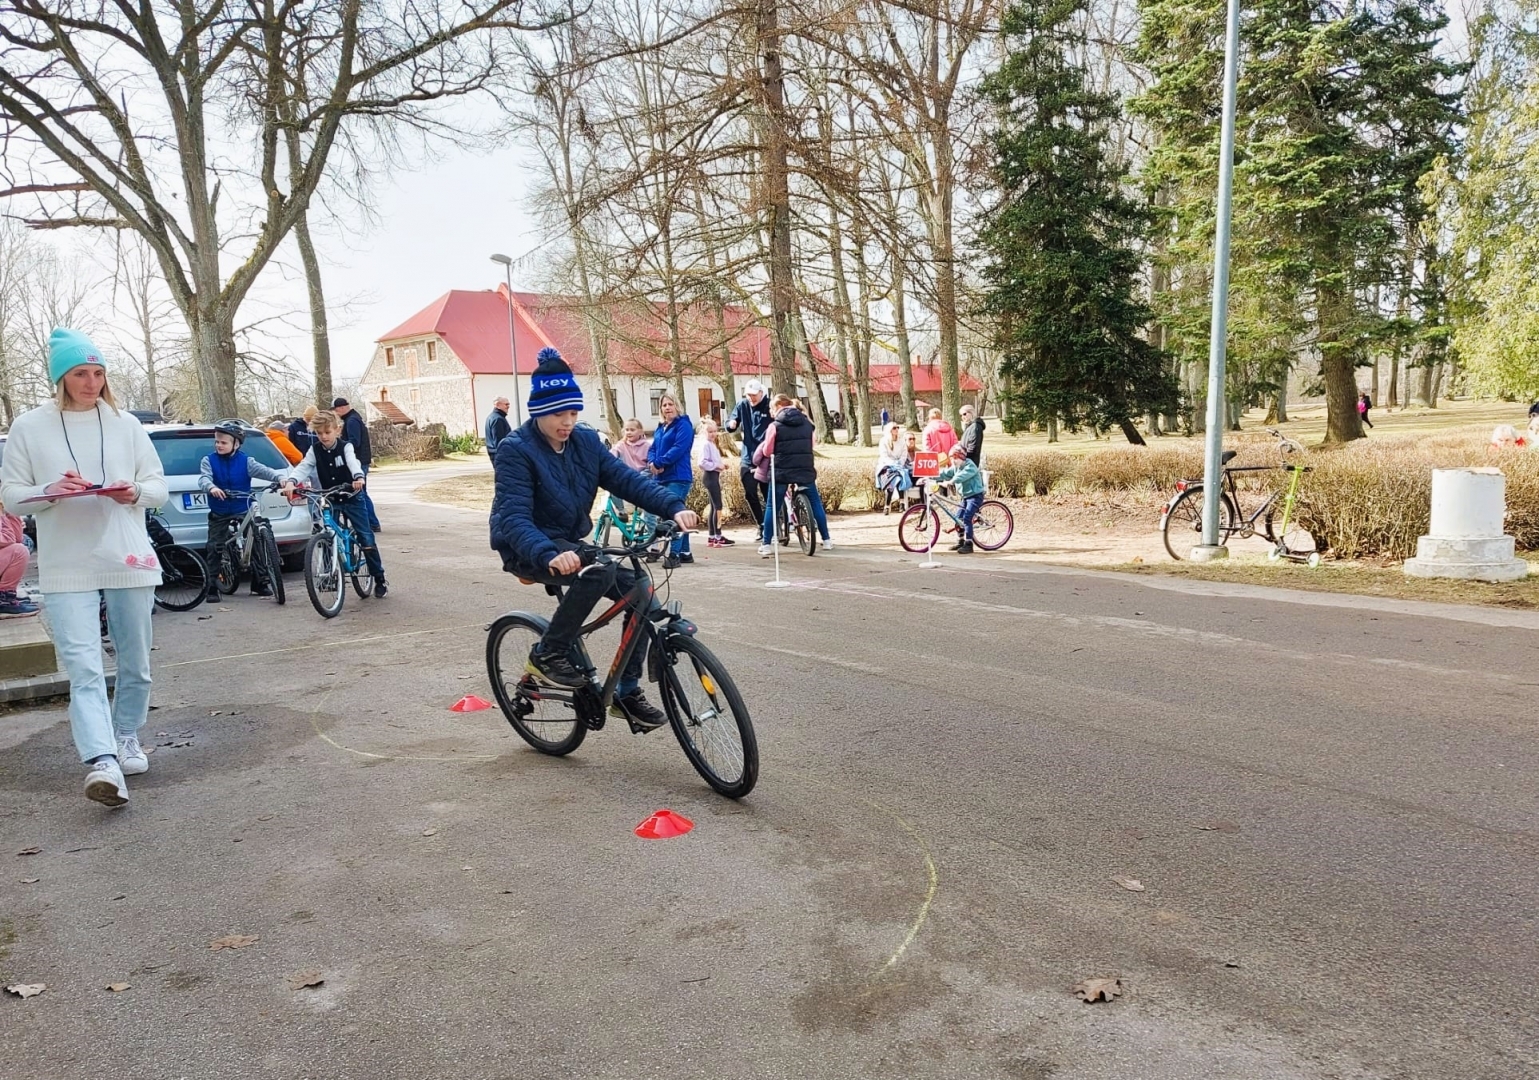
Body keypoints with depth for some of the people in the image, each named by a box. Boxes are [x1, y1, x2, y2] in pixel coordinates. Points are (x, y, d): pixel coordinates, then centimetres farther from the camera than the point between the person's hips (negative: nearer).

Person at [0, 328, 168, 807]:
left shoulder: (125, 424, 6)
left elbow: (158, 485, 10)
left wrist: (135, 493, -13)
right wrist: (50, 492, -16)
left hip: (130, 562, 2)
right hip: (67, 570, -2)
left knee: (136, 664, 11)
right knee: (83, 669, -12)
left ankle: (126, 737, 32)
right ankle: (102, 762, -19)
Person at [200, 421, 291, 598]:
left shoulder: (245, 461, -3)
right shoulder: (209, 460, -2)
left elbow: (264, 470, -15)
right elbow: (203, 478, -17)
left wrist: (281, 477, -35)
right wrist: (211, 487, -41)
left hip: (243, 512, 0)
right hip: (218, 515, 0)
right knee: (214, 549, -4)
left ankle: (259, 584, 16)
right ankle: (212, 588, 2)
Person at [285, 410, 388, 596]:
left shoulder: (346, 447, -11)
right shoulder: (315, 450, -3)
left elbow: (353, 462, -30)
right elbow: (303, 467, -17)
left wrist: (359, 477, -52)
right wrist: (291, 481, -38)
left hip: (352, 497, -3)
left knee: (366, 537, -3)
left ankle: (379, 579, 4)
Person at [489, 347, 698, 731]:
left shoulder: (586, 441, 1)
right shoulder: (516, 450, -17)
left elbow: (626, 479, -8)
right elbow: (514, 517, -27)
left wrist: (674, 506, -26)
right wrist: (549, 555, -46)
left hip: (570, 544, 6)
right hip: (529, 551, -6)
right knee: (599, 568, -34)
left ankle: (627, 693, 3)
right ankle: (548, 653, -15)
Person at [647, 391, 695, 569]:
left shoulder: (683, 425, -5)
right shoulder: (660, 429, 20)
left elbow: (679, 448, -17)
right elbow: (652, 449, 16)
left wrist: (659, 463, -18)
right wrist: (652, 462, -7)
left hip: (678, 477, -8)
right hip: (661, 477, 8)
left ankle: (674, 554, -15)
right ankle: (685, 552, 18)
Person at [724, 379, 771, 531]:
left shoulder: (770, 405, -6)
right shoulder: (742, 405, 3)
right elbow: (730, 425, 7)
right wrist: (731, 424, -17)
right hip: (748, 458, 3)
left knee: (769, 494, 2)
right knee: (750, 494, 1)